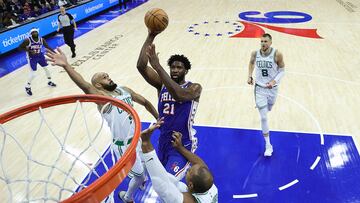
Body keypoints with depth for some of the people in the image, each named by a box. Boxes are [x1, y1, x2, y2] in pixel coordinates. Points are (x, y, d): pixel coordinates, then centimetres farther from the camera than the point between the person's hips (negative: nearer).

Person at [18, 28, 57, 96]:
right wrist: (29, 51, -26)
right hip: (32, 58, -5)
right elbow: (19, 48, -15)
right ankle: (27, 87, 13)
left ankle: (49, 81, 35)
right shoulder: (28, 40, -20)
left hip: (40, 55, 5)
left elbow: (47, 47, 3)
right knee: (32, 73, -7)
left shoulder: (41, 39, -8)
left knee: (46, 68, 12)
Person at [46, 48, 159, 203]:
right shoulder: (102, 97, -21)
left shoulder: (125, 90, 1)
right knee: (140, 175, 2)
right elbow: (85, 86, -40)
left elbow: (145, 102, 13)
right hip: (123, 144, -7)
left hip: (136, 137, 7)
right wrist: (66, 66, -56)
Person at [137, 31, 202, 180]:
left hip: (183, 144, -6)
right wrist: (151, 36, -24)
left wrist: (157, 66, -40)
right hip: (163, 141, 6)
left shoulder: (194, 88, -13)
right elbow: (141, 66, -16)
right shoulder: (162, 84, -1)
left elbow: (179, 95, -37)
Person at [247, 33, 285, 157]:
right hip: (259, 88, 0)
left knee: (268, 109, 26)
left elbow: (282, 70, -6)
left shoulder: (277, 54, -16)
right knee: (263, 117, -4)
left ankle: (260, 106, 66)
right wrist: (250, 76, 0)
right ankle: (268, 145, 7)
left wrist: (274, 81, -21)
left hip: (272, 88, 0)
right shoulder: (255, 53, -10)